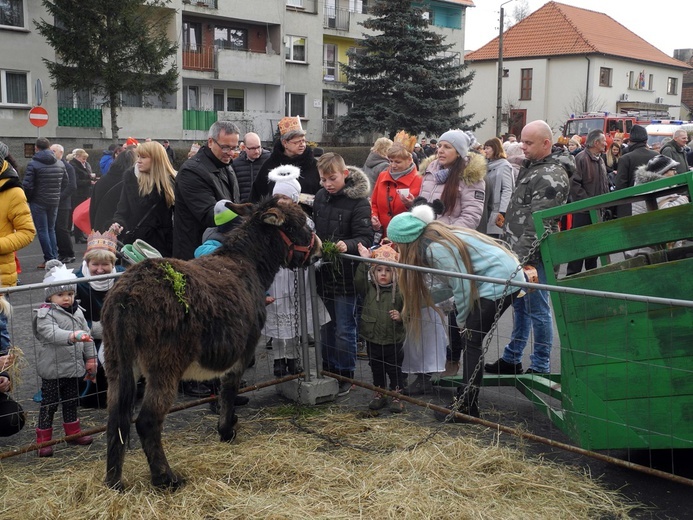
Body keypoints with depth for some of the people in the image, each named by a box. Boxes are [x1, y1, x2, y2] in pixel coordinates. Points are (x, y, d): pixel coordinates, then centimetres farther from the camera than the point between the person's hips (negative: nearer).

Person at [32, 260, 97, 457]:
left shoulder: (77, 312, 5)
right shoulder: (45, 314, -16)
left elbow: (87, 335, 12)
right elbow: (52, 334, -34)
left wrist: (90, 358, 11)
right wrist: (73, 336, -49)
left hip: (74, 366, 6)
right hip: (52, 369, -6)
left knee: (71, 402, 19)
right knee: (49, 404, 3)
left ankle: (73, 432, 33)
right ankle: (43, 440, 13)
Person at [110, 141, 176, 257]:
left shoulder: (170, 180, -1)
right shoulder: (131, 176, 1)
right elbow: (123, 208, 3)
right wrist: (119, 223, -17)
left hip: (161, 242, -1)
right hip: (134, 240, 1)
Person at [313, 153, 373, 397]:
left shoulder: (358, 201, -13)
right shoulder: (320, 196, 5)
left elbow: (365, 237, -17)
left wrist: (348, 245, -34)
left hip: (346, 274, -6)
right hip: (323, 272, 6)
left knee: (344, 329, 3)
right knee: (326, 325, 18)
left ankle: (345, 375, 18)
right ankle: (328, 370, 32)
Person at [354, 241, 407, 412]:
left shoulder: (399, 291, -7)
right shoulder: (368, 288, -3)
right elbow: (358, 281, -22)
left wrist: (401, 316, -20)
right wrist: (364, 262, -27)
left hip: (394, 340, -2)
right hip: (373, 339, 2)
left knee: (395, 369, 10)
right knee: (376, 368, 17)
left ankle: (396, 396, 26)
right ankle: (379, 394, 33)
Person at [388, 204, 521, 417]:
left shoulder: (436, 248, -19)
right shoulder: (436, 238, 11)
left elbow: (462, 286, -17)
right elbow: (448, 285, 14)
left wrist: (462, 320, -2)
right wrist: (414, 302, 15)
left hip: (499, 281, -10)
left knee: (471, 341, -5)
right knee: (470, 340, 13)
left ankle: (468, 409, 0)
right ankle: (466, 395, 22)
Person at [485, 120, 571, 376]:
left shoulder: (551, 177, -18)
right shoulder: (531, 167, 14)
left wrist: (524, 258, -26)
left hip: (532, 256, -10)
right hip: (518, 253, 10)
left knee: (537, 310, 0)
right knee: (520, 306, 18)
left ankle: (540, 367, 12)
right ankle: (511, 359, 30)